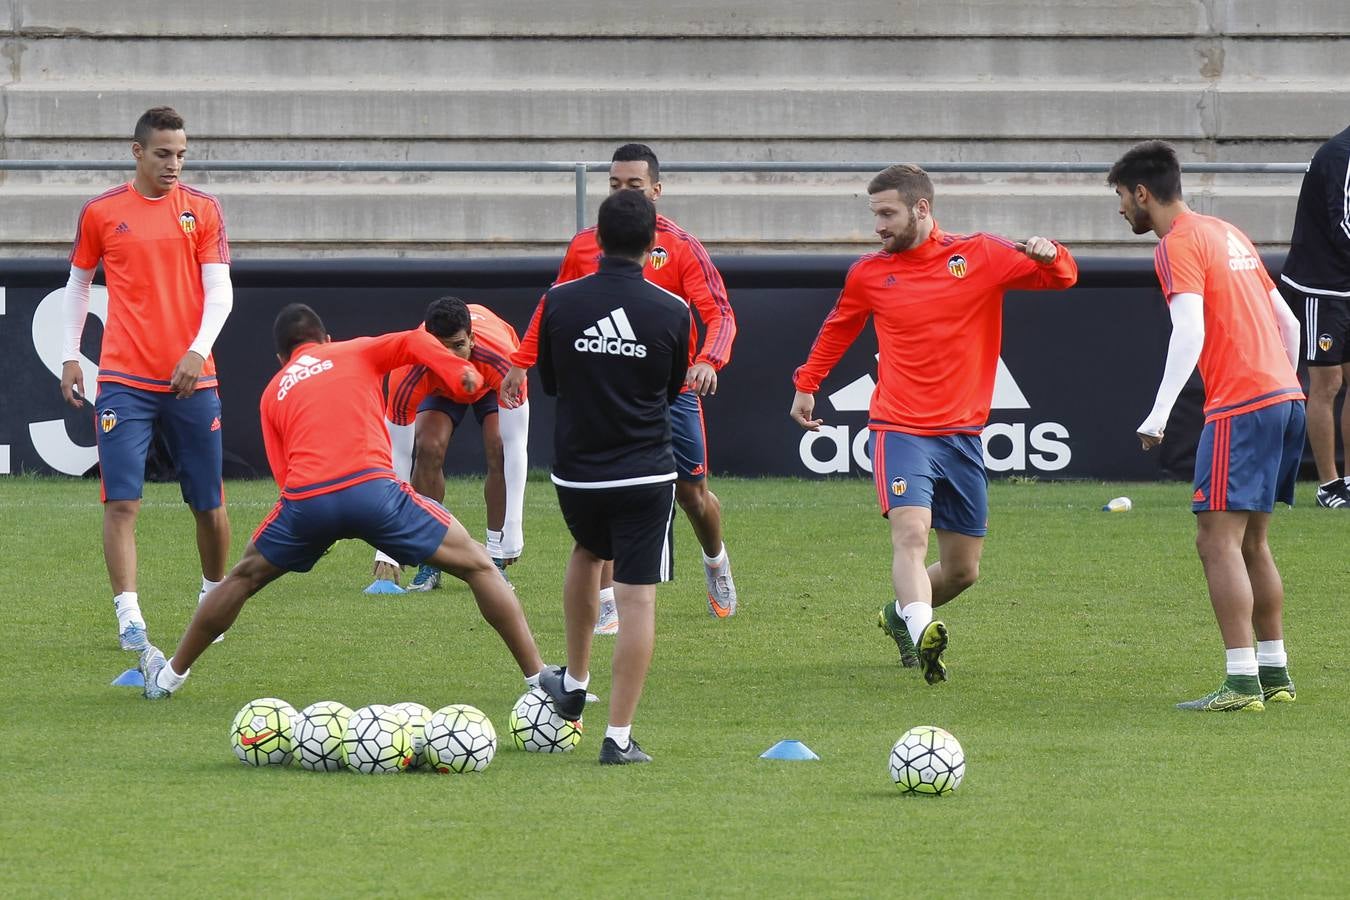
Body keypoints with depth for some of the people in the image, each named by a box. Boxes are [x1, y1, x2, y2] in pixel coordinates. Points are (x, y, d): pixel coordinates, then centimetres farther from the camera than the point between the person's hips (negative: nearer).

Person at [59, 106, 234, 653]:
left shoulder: (202, 210, 4)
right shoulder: (102, 213, 4)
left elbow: (219, 290, -1)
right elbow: (78, 284, 15)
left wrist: (198, 351, -16)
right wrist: (69, 356, 8)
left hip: (191, 378, 1)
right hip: (123, 379, -1)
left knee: (209, 504, 7)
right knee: (122, 501, -11)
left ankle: (214, 597, 29)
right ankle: (129, 618, -13)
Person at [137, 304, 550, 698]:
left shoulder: (273, 392, 27)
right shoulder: (356, 353, 23)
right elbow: (413, 343, 4)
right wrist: (462, 376, -3)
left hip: (304, 499, 2)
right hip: (372, 485, -2)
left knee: (243, 577, 28)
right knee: (477, 565, 10)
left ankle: (169, 676, 37)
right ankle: (539, 678, 3)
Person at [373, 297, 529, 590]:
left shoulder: (501, 358, -45)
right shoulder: (408, 374, -42)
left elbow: (515, 446, -41)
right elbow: (397, 458, -36)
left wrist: (512, 533, -45)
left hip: (491, 386, 0)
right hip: (439, 388, 0)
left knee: (499, 450, -25)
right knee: (428, 449, -24)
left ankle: (496, 561, -14)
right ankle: (428, 564, -13)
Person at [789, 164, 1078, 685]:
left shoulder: (981, 256, 0)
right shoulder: (868, 275, 4)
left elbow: (1062, 278, 3)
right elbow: (838, 330, 23)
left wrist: (1049, 255, -19)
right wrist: (806, 384, 20)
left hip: (962, 435, 2)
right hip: (900, 429, -2)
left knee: (962, 571, 9)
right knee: (911, 533, -27)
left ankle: (902, 615, 36)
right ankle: (921, 635, -42)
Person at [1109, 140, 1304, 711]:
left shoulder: (1178, 246, -6)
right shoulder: (1228, 234, 21)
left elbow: (1190, 332, -20)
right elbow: (1286, 321, 22)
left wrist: (1161, 413, -24)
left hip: (1239, 406, -9)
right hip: (1284, 396, 9)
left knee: (1217, 539, -9)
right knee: (1250, 542, 16)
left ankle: (1242, 683, -16)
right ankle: (1274, 671, 17)